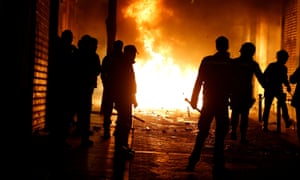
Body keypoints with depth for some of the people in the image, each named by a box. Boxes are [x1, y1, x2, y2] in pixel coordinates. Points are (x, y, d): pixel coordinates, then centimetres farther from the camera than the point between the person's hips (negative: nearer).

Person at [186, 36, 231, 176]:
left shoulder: (207, 61, -2)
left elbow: (199, 82, -3)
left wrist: (194, 100, 4)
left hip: (208, 102, 2)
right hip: (222, 103, -2)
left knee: (202, 132, 13)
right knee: (220, 136, 4)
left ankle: (192, 162, 10)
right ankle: (218, 167, 5)